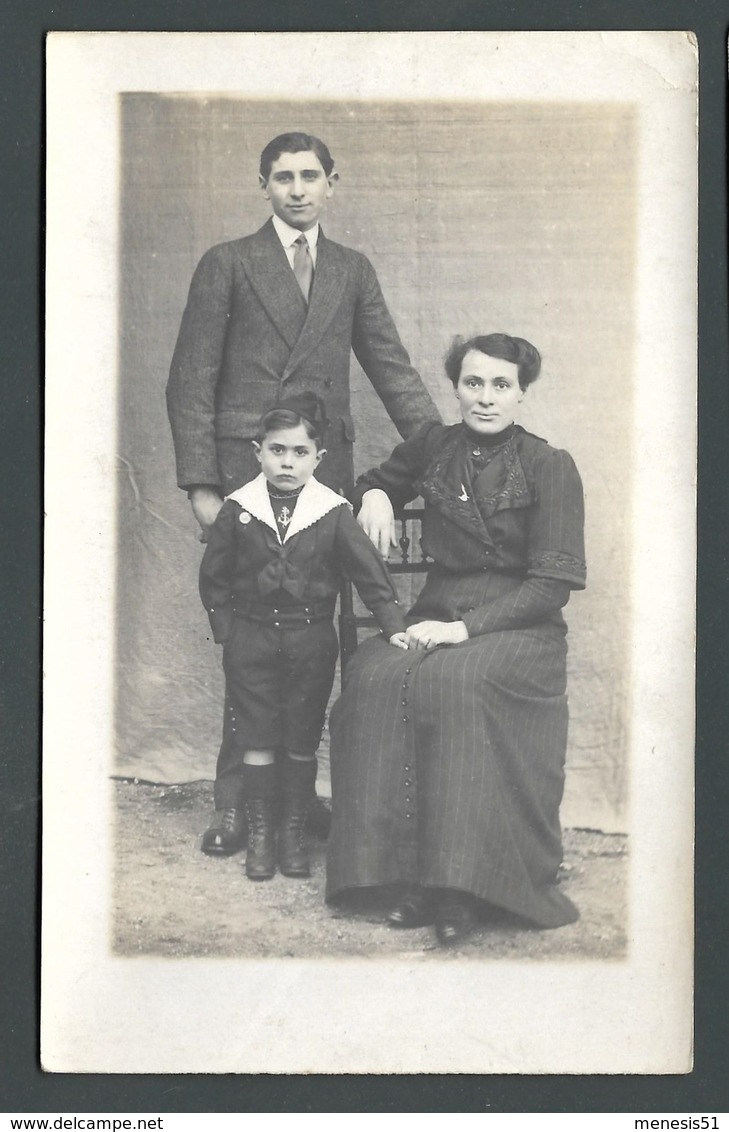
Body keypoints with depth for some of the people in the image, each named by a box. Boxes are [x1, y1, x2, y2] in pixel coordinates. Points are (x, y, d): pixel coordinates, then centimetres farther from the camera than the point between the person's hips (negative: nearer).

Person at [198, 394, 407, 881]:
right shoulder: (238, 511, -3)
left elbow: (370, 571, -4)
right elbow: (214, 577, 6)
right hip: (251, 637, 0)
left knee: (302, 742, 8)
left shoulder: (333, 513, -5)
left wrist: (394, 624, -11)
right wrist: (226, 628, 1)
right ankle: (260, 832, 19)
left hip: (311, 641, 0)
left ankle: (294, 831, 23)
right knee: (256, 739, 5)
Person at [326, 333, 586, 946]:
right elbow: (376, 480, 33)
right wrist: (375, 496, 8)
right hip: (437, 613, 4)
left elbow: (552, 584, -8)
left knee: (454, 682, -37)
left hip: (518, 626, -4)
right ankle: (406, 872, -27)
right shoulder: (433, 446, 11)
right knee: (376, 679, -30)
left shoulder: (550, 467, -2)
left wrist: (465, 627, -18)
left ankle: (461, 886, -30)